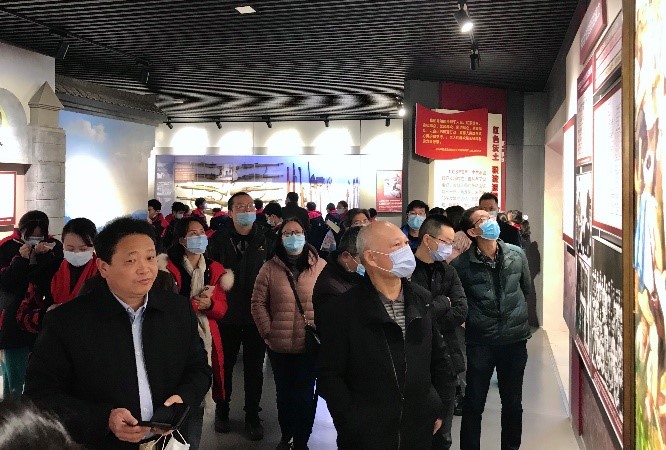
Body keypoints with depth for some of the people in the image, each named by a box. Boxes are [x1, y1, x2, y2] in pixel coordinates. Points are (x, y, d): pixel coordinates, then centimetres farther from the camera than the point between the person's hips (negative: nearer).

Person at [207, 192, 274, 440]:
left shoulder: (267, 238, -2)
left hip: (257, 313, 1)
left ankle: (253, 416, 26)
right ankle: (221, 411, 33)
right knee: (225, 364, 13)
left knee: (254, 366, 11)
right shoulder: (219, 239, -4)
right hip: (227, 314, 0)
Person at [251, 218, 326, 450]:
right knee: (284, 393, 17)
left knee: (305, 395, 4)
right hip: (280, 345, 1)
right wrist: (267, 331, -5)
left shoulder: (320, 266, -3)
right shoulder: (270, 268, -1)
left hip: (311, 344, -1)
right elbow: (258, 303, 1)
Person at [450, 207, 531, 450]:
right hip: (480, 342, -3)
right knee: (473, 405, 7)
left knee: (513, 403, 17)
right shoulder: (462, 263, -13)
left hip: (515, 340, 3)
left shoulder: (517, 255, -2)